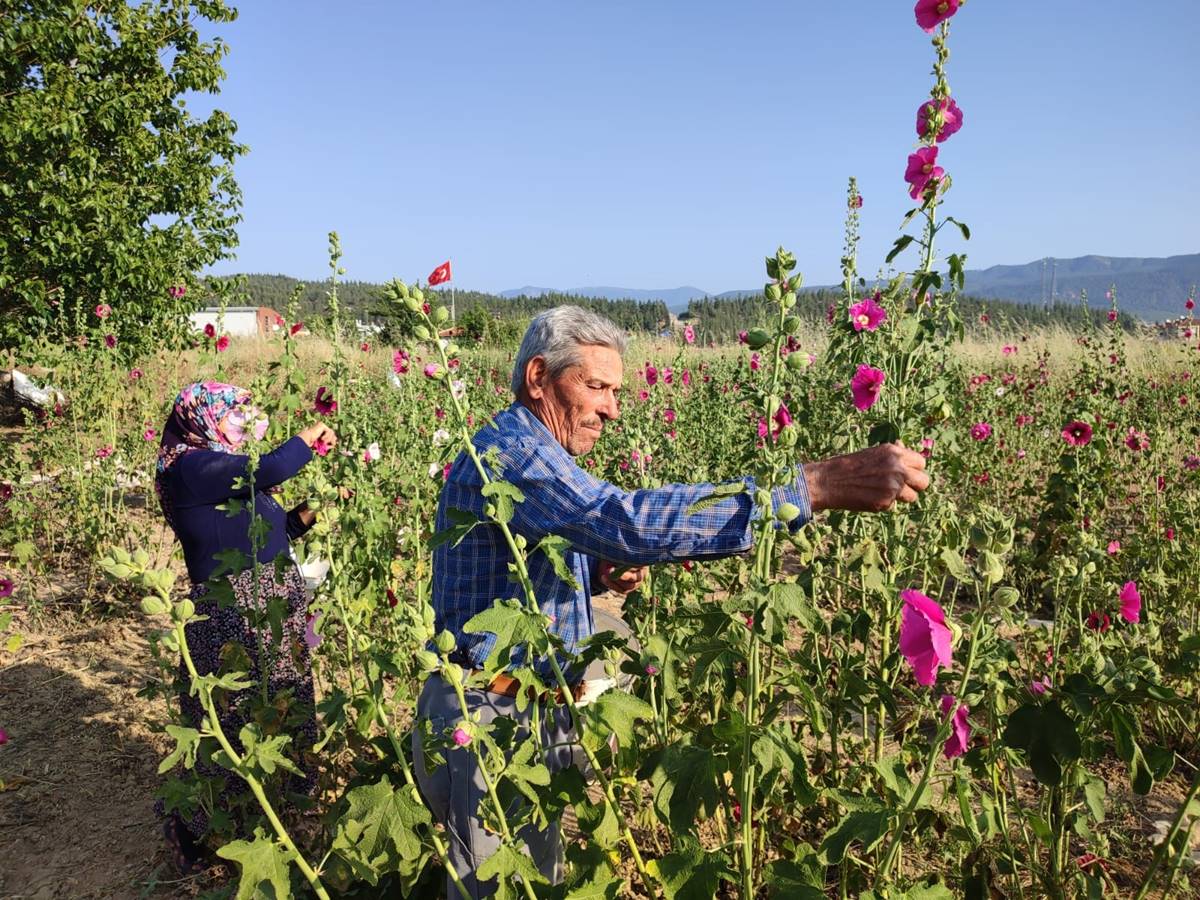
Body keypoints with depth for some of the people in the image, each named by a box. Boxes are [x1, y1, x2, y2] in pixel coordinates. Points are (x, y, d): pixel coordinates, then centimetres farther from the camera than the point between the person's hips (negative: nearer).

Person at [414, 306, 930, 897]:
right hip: (491, 720, -9)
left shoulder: (536, 456, 13)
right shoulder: (509, 450, -22)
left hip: (535, 711, 10)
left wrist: (599, 574, -1)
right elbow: (628, 519, -38)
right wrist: (816, 486, -40)